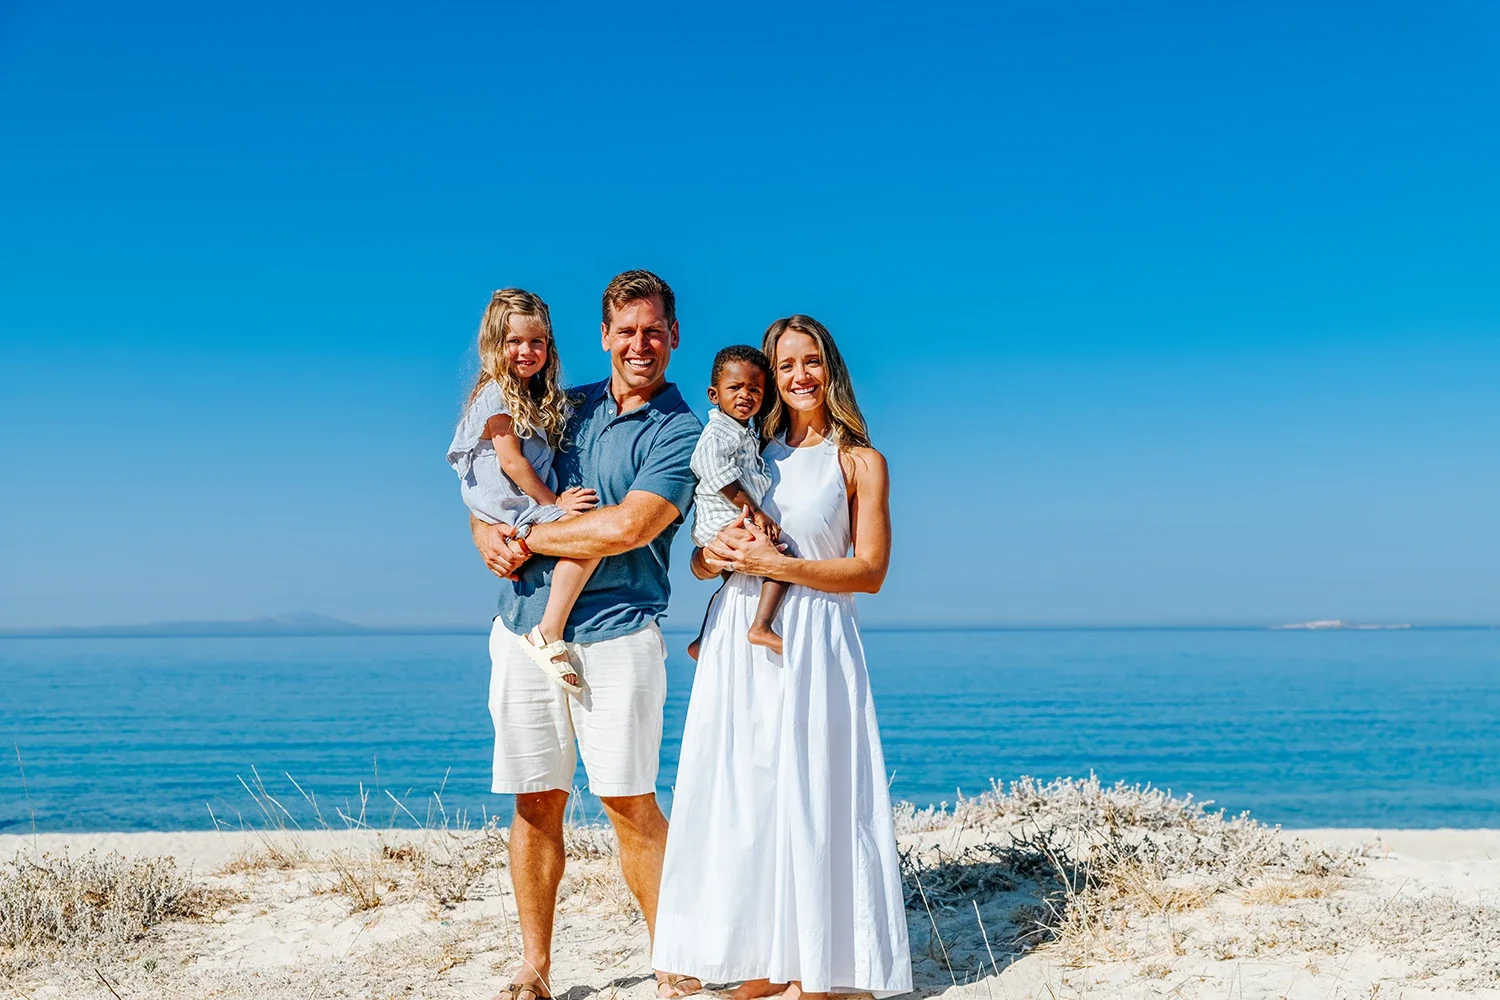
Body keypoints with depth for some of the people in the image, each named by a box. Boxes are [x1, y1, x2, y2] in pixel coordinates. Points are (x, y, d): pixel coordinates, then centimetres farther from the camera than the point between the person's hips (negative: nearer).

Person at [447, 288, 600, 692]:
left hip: (535, 505, 9)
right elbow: (511, 462, -14)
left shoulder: (545, 397, 17)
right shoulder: (496, 395, -9)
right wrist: (555, 503, -12)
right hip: (509, 509, -9)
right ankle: (548, 637, -26)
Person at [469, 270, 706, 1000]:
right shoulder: (565, 407, 15)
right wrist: (488, 533, -2)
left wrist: (526, 537, -6)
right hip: (524, 629, 5)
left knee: (630, 802, -2)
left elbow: (627, 528, -16)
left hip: (614, 634, -4)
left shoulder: (681, 432, -3)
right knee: (535, 802, 8)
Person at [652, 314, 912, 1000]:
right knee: (742, 800, 3)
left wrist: (776, 563, -12)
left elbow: (870, 571, -4)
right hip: (738, 642, 4)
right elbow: (700, 563, 16)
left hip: (812, 646, -4)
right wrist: (717, 552, -8)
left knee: (808, 799, -4)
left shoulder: (860, 462, 3)